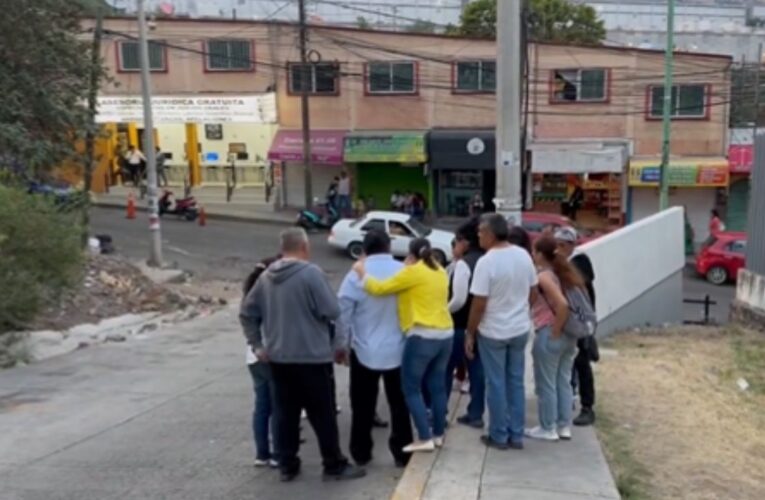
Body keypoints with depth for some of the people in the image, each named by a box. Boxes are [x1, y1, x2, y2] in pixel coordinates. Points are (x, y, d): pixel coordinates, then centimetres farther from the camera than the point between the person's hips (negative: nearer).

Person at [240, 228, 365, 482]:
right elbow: (332, 311, -17)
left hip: (278, 358, 7)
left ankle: (287, 465, 21)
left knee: (286, 413, 14)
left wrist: (256, 344, 14)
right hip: (312, 357, -6)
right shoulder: (311, 273, -15)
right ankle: (334, 465, 15)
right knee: (323, 414, 5)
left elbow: (247, 312, 12)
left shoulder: (266, 276, 7)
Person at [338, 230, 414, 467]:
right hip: (397, 350, 2)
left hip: (364, 351, -1)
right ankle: (402, 452, 19)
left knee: (363, 406, 12)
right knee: (399, 404, 14)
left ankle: (361, 452, 21)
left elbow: (342, 312, -11)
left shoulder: (357, 274, -10)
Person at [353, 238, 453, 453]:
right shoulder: (440, 272, 13)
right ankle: (438, 434, 22)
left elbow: (380, 288, -10)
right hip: (445, 334, 8)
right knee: (437, 386, 15)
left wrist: (362, 273, 5)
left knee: (411, 388, 2)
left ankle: (424, 438, 1)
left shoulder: (413, 272, -9)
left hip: (423, 336, -8)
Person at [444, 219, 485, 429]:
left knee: (447, 368, 5)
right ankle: (476, 415, 18)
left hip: (461, 325, -7)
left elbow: (458, 300, -22)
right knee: (477, 367, 12)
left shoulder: (463, 264, -17)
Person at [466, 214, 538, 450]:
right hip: (520, 329, 6)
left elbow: (479, 304, -19)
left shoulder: (486, 262, -20)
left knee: (496, 384, 7)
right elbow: (533, 292, 8)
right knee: (516, 382, 14)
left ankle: (499, 436, 17)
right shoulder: (523, 256, -1)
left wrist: (470, 333, -8)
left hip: (493, 332, -6)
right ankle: (516, 435, 22)